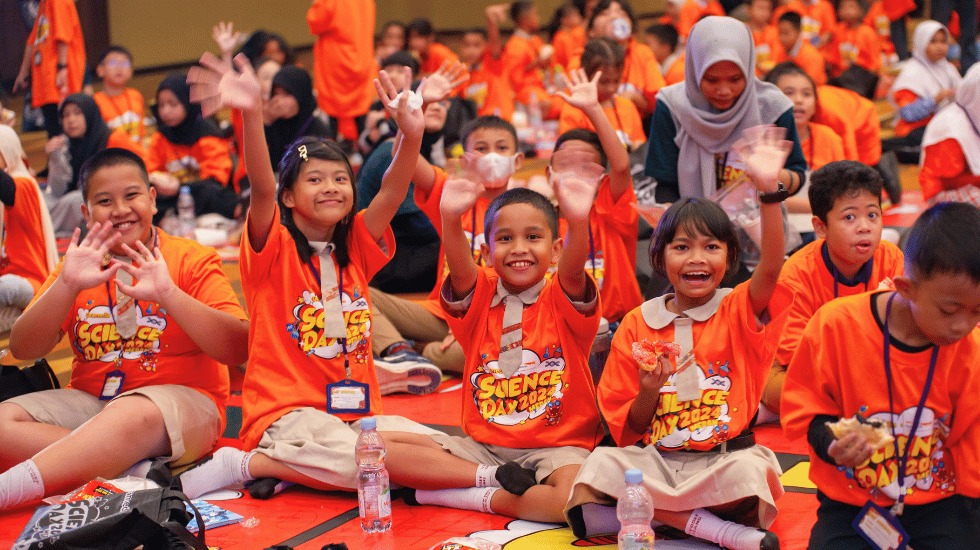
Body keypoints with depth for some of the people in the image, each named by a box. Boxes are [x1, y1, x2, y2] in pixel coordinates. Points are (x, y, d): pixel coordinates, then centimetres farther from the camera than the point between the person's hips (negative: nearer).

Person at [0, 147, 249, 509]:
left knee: (131, 414, -39)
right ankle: (142, 472, -29)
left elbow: (237, 351, -12)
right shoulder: (78, 266, 14)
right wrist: (66, 286, -13)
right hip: (90, 403, 5)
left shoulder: (191, 260, 2)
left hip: (180, 400, -5)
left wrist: (168, 293, -22)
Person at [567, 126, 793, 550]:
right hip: (656, 462, 3)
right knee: (600, 467, -28)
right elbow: (629, 429, 10)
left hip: (724, 459, -2)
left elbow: (771, 267, -20)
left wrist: (768, 191, -33)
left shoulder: (739, 311, 4)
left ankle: (654, 510, -15)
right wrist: (649, 391, -13)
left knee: (751, 473, -36)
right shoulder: (636, 326, 8)